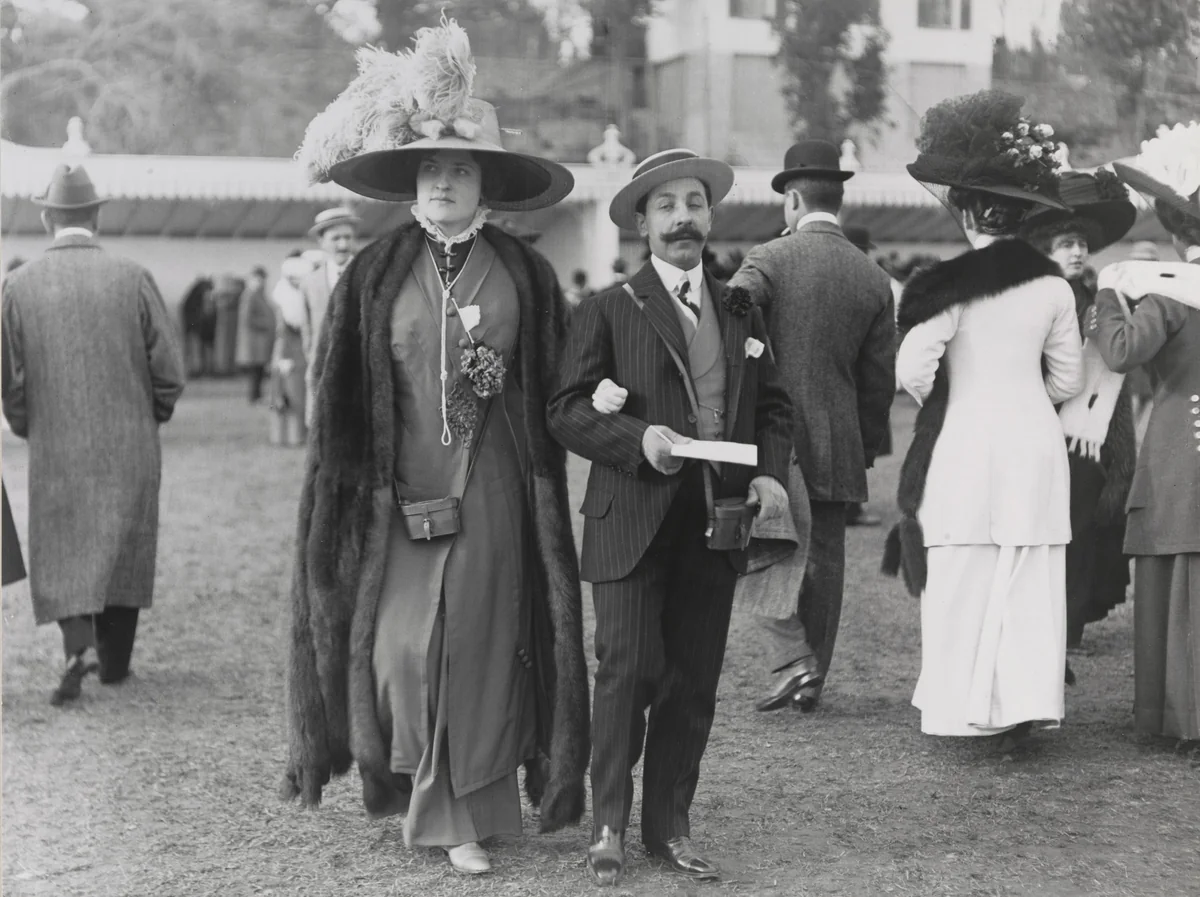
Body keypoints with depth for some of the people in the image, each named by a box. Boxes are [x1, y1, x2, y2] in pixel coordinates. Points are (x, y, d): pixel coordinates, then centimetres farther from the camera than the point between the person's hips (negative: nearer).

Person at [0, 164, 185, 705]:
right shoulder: (132, 278, -7)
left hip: (56, 448, 0)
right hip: (130, 446, 1)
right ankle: (114, 662, 23)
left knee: (61, 552, 8)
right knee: (124, 547, 15)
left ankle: (80, 646, -14)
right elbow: (168, 369, -6)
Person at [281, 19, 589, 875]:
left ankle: (467, 815, 15)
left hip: (490, 493, 0)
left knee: (479, 648, 2)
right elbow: (341, 399, 4)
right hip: (400, 491, 0)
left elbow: (555, 388, 9)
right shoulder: (375, 276, 4)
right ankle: (420, 787, 22)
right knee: (402, 650, -3)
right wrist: (349, 491, -1)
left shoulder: (525, 274, 4)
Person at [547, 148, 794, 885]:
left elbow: (774, 406, 17)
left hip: (716, 523, 4)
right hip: (633, 525, -4)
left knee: (694, 682, 8)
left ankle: (670, 825, 19)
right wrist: (638, 438, -19)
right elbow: (566, 410, -4)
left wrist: (772, 473, -1)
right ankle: (610, 825, 8)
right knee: (629, 672, -7)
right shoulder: (609, 311, 1)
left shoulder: (742, 312, 16)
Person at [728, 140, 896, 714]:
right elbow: (880, 379, 9)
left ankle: (790, 661, -9)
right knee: (823, 559, 11)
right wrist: (865, 447, 18)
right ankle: (813, 677, 19)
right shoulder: (874, 279, 5)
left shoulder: (768, 260, -8)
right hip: (837, 445, 4)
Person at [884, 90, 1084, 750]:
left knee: (963, 578, 5)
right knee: (1029, 578, 8)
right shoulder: (1052, 286, 2)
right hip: (1036, 443, 4)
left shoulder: (950, 285, -11)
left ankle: (967, 704, 11)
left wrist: (939, 401, 6)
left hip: (964, 444, -4)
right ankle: (1025, 700, 7)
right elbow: (1069, 378, 8)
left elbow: (912, 369, -15)